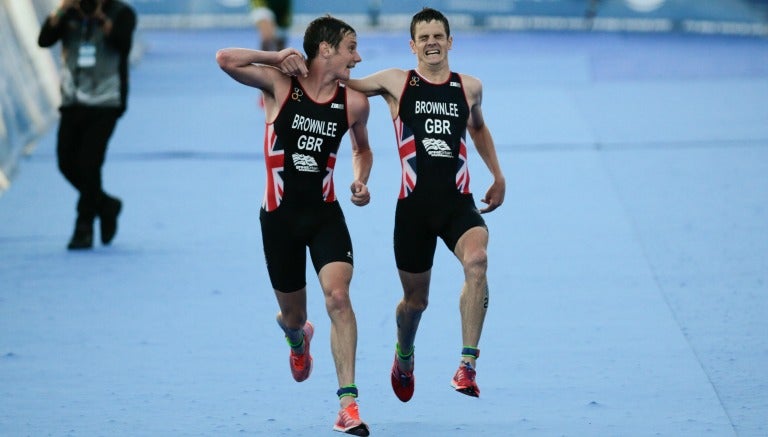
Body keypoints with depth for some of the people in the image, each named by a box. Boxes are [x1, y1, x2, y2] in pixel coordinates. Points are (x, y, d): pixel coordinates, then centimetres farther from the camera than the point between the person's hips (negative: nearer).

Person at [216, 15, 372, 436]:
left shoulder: (354, 102, 0)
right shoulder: (280, 84, -9)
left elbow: (362, 149, 19)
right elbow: (225, 59, -21)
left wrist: (360, 181, 1)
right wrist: (277, 56, -17)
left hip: (326, 213, 1)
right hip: (280, 215, -1)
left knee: (338, 295, -22)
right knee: (292, 315, 12)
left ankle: (348, 402, -22)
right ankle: (298, 339, 54)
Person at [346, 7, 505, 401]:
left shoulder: (470, 88, 10)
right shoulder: (396, 83, 2)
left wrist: (498, 176, 27)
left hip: (458, 202, 1)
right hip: (414, 205, -1)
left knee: (476, 259, -31)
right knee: (415, 299, 10)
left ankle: (467, 366, -30)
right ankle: (404, 355, 46)